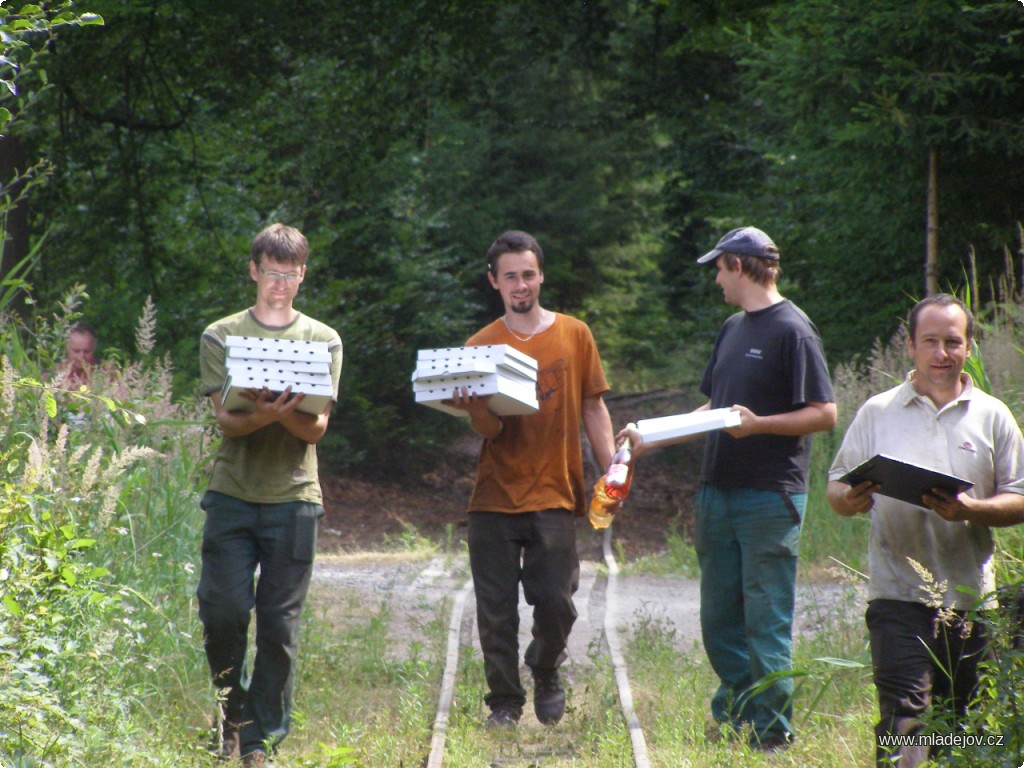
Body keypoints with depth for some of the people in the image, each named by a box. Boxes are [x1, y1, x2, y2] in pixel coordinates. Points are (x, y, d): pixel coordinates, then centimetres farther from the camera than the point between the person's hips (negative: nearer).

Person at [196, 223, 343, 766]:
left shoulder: (323, 341, 9)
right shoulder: (222, 337, 8)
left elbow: (316, 429, -1)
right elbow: (225, 419, -3)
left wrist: (288, 414, -24)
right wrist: (262, 416, -26)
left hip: (293, 497, 0)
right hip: (232, 493, 0)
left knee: (280, 624, -1)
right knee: (223, 609, -8)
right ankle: (232, 703, 18)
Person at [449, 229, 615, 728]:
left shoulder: (574, 335, 6)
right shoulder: (482, 346, 3)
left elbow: (594, 409, 11)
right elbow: (489, 428, -4)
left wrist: (611, 472, 1)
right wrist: (472, 406, -27)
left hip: (554, 495, 0)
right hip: (495, 496, 0)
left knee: (555, 601, -4)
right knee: (496, 608, 0)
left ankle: (546, 675, 24)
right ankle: (504, 702, 13)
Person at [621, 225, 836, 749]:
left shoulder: (791, 330, -9)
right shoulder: (733, 329, 17)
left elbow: (824, 414, -13)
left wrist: (758, 424, -23)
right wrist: (650, 440, 20)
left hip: (770, 497, -8)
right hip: (718, 490, 8)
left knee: (766, 622, -4)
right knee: (718, 620, 10)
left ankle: (771, 734, 2)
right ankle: (734, 718, 20)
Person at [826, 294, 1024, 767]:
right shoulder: (878, 413, 8)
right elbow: (836, 486, 9)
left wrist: (968, 510, -15)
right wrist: (850, 500, -16)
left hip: (971, 598, 2)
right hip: (899, 594, -2)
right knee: (904, 718, -14)